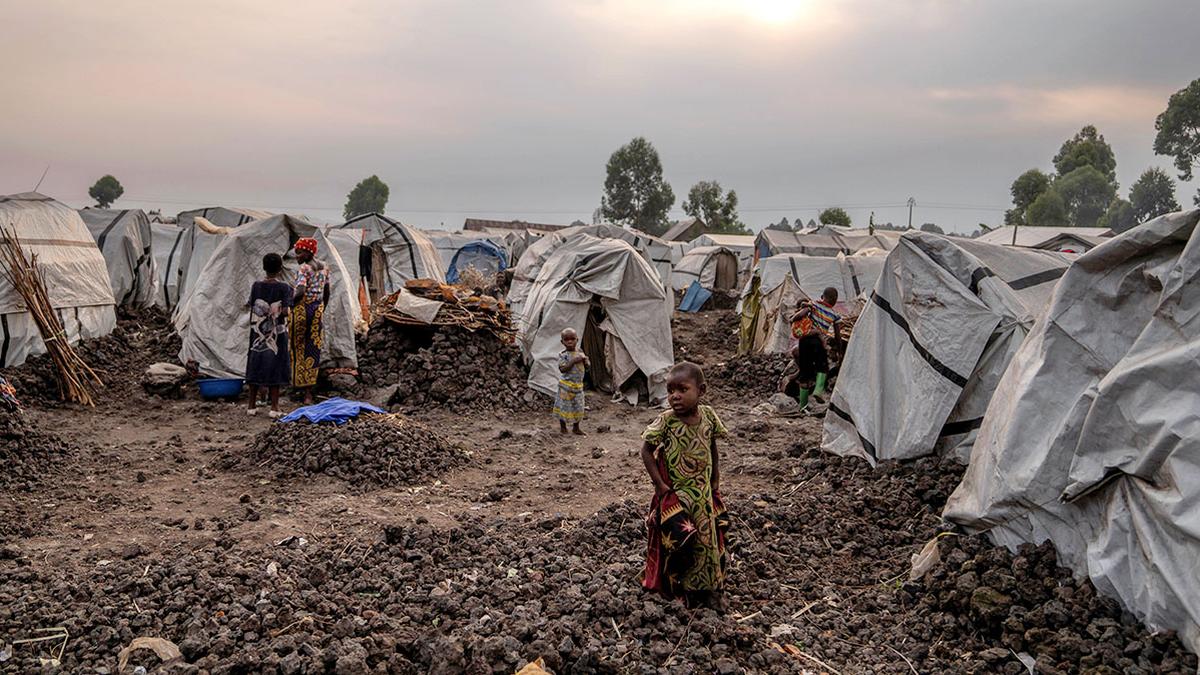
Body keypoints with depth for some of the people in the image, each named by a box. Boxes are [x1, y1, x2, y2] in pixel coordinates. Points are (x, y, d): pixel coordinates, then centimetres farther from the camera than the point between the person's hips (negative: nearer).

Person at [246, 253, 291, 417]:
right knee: (275, 368, 2)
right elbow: (285, 311, -17)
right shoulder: (284, 288, -8)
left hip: (258, 334, 3)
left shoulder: (256, 286, 0)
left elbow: (252, 309, 3)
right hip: (277, 335, -3)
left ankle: (252, 405, 15)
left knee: (255, 366, 10)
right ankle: (274, 407, 2)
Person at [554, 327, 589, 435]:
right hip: (566, 385, -5)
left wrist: (585, 360, -12)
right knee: (564, 406, 3)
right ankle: (562, 427, 20)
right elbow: (562, 369, -20)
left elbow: (588, 366, 9)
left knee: (578, 407, 10)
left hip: (578, 385, 5)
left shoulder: (580, 353, 5)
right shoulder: (563, 355, -10)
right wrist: (573, 361, -27)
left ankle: (576, 428, 23)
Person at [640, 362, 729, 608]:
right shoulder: (666, 421, -18)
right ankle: (681, 588, 17)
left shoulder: (708, 416, -7)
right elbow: (646, 451, -10)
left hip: (705, 493, 4)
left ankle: (709, 588, 33)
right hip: (675, 495, -4)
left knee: (710, 540, 12)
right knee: (679, 541, -10)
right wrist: (659, 484, -13)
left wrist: (716, 481, 7)